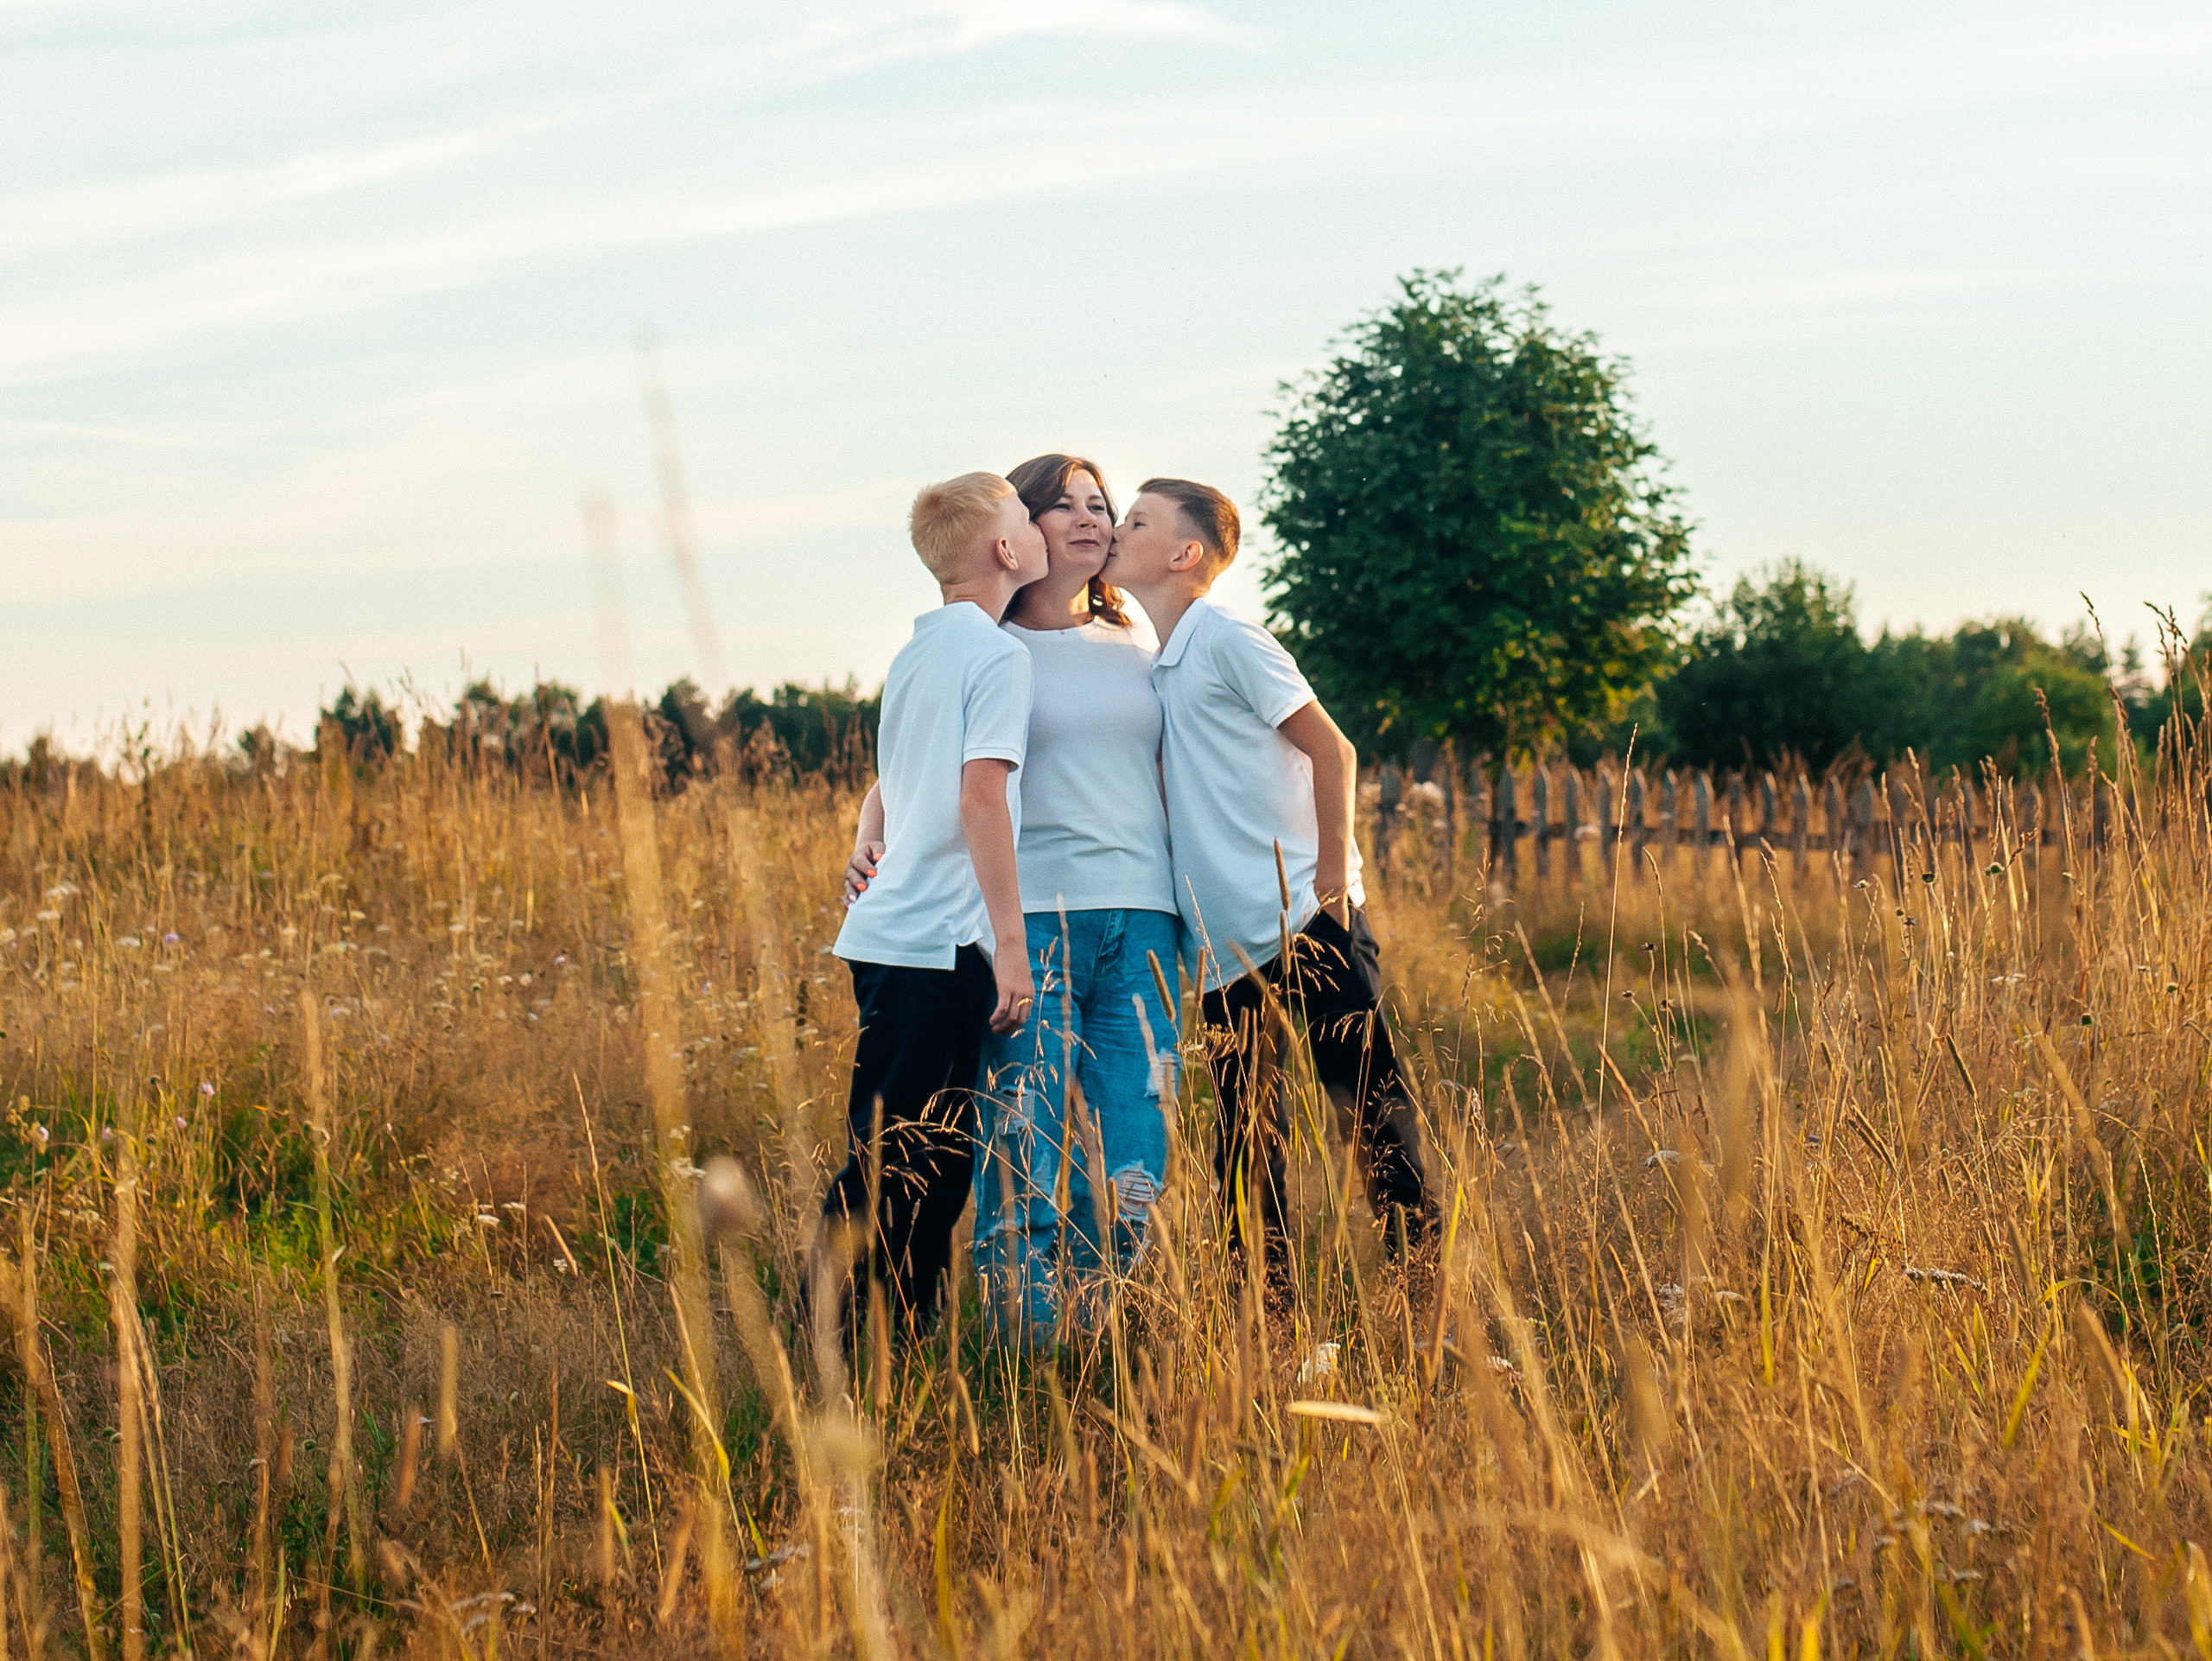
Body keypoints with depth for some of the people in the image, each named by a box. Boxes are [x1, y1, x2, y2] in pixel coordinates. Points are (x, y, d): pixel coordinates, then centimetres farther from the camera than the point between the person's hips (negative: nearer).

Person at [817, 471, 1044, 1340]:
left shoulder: (914, 653, 17)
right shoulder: (998, 655, -8)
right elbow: (982, 797, -17)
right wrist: (1010, 941, -17)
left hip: (887, 933, 9)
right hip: (941, 942, -9)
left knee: (930, 1166, 11)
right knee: (897, 1169, -7)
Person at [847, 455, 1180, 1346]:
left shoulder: (1135, 652, 17)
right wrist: (869, 845, -11)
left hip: (1141, 926, 4)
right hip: (1030, 920, -4)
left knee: (1130, 1174, -1)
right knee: (1024, 1167, -8)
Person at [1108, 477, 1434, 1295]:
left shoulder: (1227, 640, -7)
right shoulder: (1151, 670, 16)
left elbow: (1331, 751, -9)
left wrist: (1331, 884, -14)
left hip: (1305, 920, -8)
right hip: (1222, 943, 8)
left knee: (1372, 1101, -6)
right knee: (1245, 1131, 8)